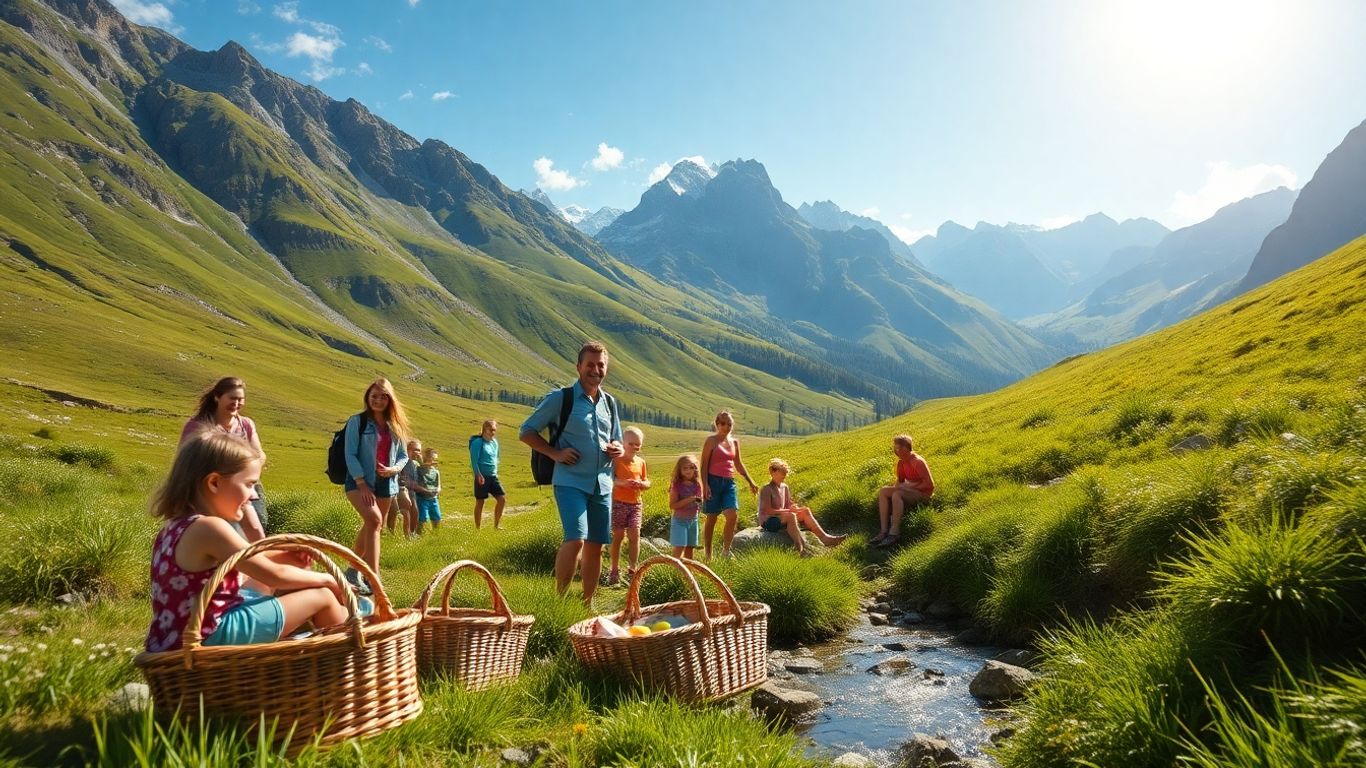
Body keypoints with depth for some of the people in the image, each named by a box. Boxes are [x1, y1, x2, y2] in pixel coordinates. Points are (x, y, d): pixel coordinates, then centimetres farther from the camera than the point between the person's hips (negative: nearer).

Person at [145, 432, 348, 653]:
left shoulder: (175, 527, 9)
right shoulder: (209, 528, -20)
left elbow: (247, 562, 21)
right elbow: (275, 575, -16)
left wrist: (286, 555, 10)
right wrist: (326, 579, -2)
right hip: (213, 635, -10)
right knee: (322, 597, -4)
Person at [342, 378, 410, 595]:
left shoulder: (395, 426, 10)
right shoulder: (357, 421, -3)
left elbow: (403, 455, 13)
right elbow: (350, 454, -9)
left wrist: (394, 469, -9)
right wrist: (361, 483, -17)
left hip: (386, 484, 5)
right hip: (359, 482, -5)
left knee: (370, 528, 13)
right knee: (374, 519, -26)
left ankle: (354, 571, 33)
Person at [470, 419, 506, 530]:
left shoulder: (494, 442, 10)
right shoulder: (478, 442, -10)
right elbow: (474, 460, -15)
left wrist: (495, 472, 15)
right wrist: (478, 475, -21)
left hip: (493, 476, 6)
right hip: (482, 477, -6)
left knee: (502, 499, -1)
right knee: (480, 502, 3)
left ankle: (496, 525, 12)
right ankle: (477, 528, 13)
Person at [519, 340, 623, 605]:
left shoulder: (609, 402, 12)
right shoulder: (561, 398, -4)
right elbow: (526, 432, -1)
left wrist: (617, 449, 1)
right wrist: (555, 453, -12)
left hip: (603, 484, 6)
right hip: (571, 482, -5)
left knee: (595, 546, 9)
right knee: (576, 539, -21)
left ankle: (587, 604, 22)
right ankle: (559, 599, -5)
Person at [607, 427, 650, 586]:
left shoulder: (641, 462, 7)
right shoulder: (617, 460, -7)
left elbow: (647, 482, 13)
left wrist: (641, 484, -10)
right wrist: (623, 482, -30)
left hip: (635, 504, 3)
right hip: (618, 503, -3)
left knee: (635, 535, -4)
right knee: (618, 536, 3)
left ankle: (632, 569, 9)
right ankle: (614, 571, 13)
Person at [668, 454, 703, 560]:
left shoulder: (697, 485, 2)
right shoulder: (676, 485, -12)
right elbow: (672, 505, -17)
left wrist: (700, 504, -7)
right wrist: (689, 499, -24)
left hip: (693, 520, 5)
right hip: (679, 520, -5)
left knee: (689, 548, 12)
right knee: (679, 548, -12)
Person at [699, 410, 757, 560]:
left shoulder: (734, 442, 12)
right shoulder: (711, 440, -3)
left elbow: (738, 464, 23)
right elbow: (704, 464, -6)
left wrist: (750, 482, 22)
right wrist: (705, 485, -15)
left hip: (729, 482, 4)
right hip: (714, 481, -4)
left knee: (732, 515, -12)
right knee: (711, 518, 2)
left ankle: (726, 551, -1)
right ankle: (707, 554, 12)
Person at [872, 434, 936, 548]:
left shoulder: (917, 462, -17)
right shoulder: (901, 462, 7)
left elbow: (930, 484, -19)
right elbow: (900, 480, 17)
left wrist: (910, 487, -20)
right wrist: (894, 487, -5)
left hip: (923, 493, -8)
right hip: (909, 490, 8)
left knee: (897, 494, -34)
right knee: (883, 491, -12)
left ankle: (894, 533, -32)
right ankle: (884, 531, -20)